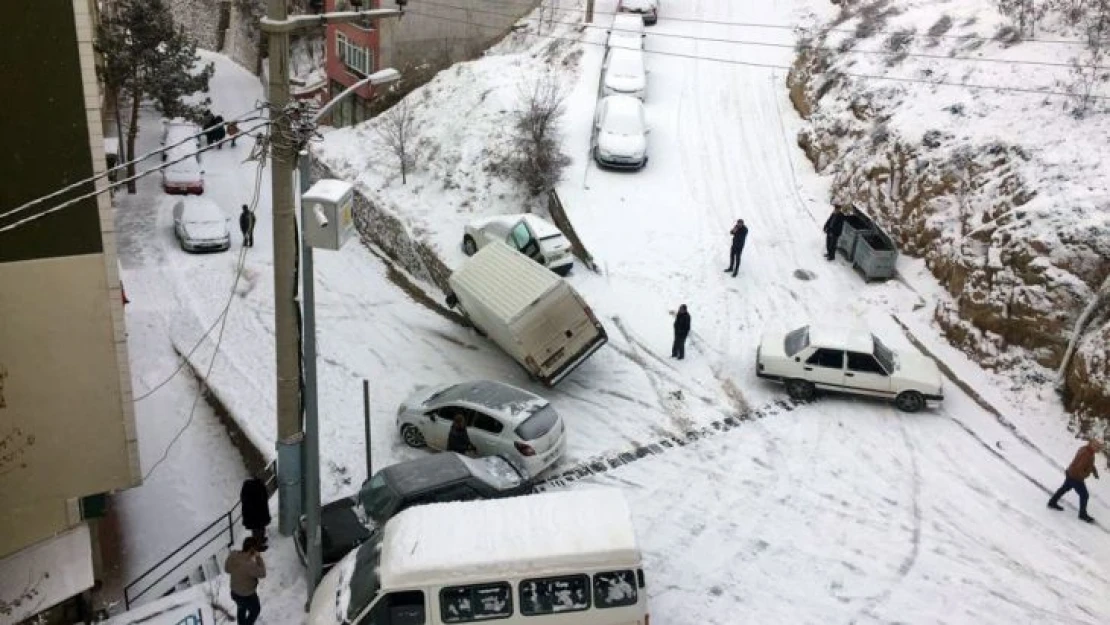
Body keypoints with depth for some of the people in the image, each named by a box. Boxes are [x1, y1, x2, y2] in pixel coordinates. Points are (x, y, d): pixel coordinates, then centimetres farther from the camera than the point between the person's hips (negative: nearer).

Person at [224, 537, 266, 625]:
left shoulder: (233, 554, -21)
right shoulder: (250, 565, -41)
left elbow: (227, 569, -1)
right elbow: (262, 574, -21)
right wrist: (258, 558, -15)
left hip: (235, 592, 6)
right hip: (247, 596, -6)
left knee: (241, 609, 35)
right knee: (255, 610, 26)